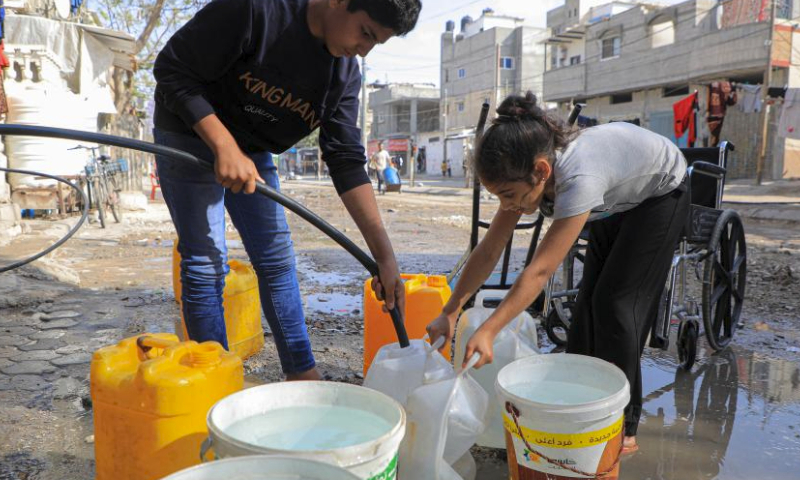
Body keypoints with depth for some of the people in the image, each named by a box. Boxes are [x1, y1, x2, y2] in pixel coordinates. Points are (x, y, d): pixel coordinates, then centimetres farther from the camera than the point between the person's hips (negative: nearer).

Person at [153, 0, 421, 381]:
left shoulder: (345, 71, -10)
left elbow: (346, 160, -14)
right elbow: (172, 70, -22)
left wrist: (384, 253, -20)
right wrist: (225, 146, -32)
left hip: (252, 149, 6)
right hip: (191, 132, -5)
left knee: (277, 259, 3)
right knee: (206, 263, -7)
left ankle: (303, 376, 13)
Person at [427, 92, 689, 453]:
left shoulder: (579, 179, -45)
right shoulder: (528, 174, -23)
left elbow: (540, 270, -47)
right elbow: (489, 250, -21)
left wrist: (487, 332, -51)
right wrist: (449, 312, -22)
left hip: (661, 192, -7)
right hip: (617, 200, 7)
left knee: (617, 302, -11)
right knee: (590, 298, 5)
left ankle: (623, 427, 2)